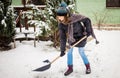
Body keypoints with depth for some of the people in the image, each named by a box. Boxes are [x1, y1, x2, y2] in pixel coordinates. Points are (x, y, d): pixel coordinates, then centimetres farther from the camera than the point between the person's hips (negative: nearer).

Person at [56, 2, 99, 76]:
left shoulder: (74, 17, -35)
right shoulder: (61, 25, -20)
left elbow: (87, 20, -22)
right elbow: (62, 37, -13)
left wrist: (88, 31, -26)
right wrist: (62, 50, -13)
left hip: (81, 36, -4)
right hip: (71, 37, 4)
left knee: (81, 52, 2)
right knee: (69, 52, 4)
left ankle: (88, 67, 26)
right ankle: (70, 68, 22)